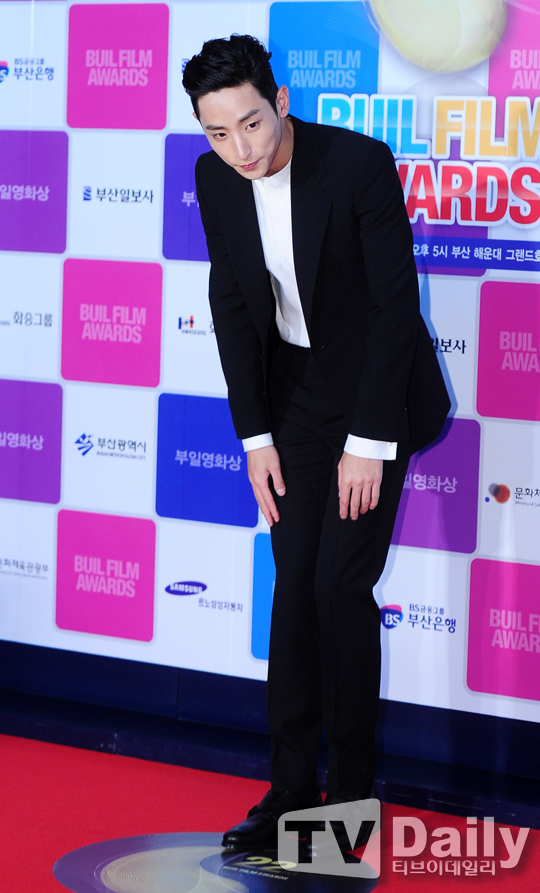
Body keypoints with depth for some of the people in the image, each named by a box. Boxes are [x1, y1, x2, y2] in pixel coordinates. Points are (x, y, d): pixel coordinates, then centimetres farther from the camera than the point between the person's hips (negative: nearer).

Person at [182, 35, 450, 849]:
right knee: (295, 585, 4)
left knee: (341, 583, -9)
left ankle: (354, 786, 5)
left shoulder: (360, 163, -23)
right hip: (295, 397, 5)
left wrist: (368, 443, -19)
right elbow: (233, 306, 2)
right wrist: (256, 437, -2)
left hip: (378, 392, -5)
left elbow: (395, 302, -20)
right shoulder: (215, 179, -7)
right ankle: (292, 788, 12)